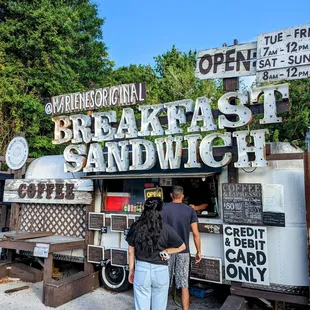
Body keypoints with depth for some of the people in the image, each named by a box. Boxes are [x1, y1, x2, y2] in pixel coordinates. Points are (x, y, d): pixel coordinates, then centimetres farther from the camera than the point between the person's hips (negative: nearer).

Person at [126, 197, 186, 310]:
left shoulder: (136, 226, -5)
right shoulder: (166, 228, -10)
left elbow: (131, 251, 3)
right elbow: (182, 247, -1)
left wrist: (131, 270, 13)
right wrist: (166, 251, 4)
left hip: (141, 269, 1)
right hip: (160, 271, -1)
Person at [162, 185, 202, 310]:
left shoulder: (164, 209, -4)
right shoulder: (190, 210, -1)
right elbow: (196, 233, -3)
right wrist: (198, 251, 7)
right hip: (183, 251, 1)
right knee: (184, 285, 8)